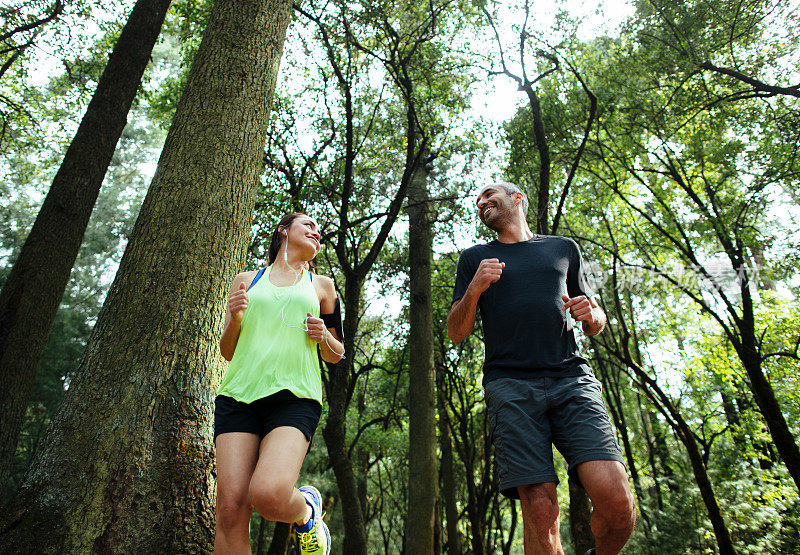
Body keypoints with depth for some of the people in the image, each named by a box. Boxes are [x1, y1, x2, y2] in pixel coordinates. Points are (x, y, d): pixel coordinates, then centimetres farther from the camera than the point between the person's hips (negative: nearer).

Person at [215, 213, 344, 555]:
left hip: (295, 398, -1)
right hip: (239, 396, 2)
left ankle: (307, 509, 12)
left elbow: (336, 355, 21)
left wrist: (324, 337, -2)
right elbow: (227, 352, 19)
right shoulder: (247, 281, 19)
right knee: (231, 508, -10)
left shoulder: (321, 286, 19)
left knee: (268, 496, -22)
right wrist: (235, 319, -2)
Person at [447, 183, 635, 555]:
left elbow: (596, 326, 25)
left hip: (571, 377, 1)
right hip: (510, 385, -1)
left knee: (616, 500, -14)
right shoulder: (474, 258, 19)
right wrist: (474, 290, -5)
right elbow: (456, 333, 13)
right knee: (541, 512, -13)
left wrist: (592, 314, 1)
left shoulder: (564, 249, 22)